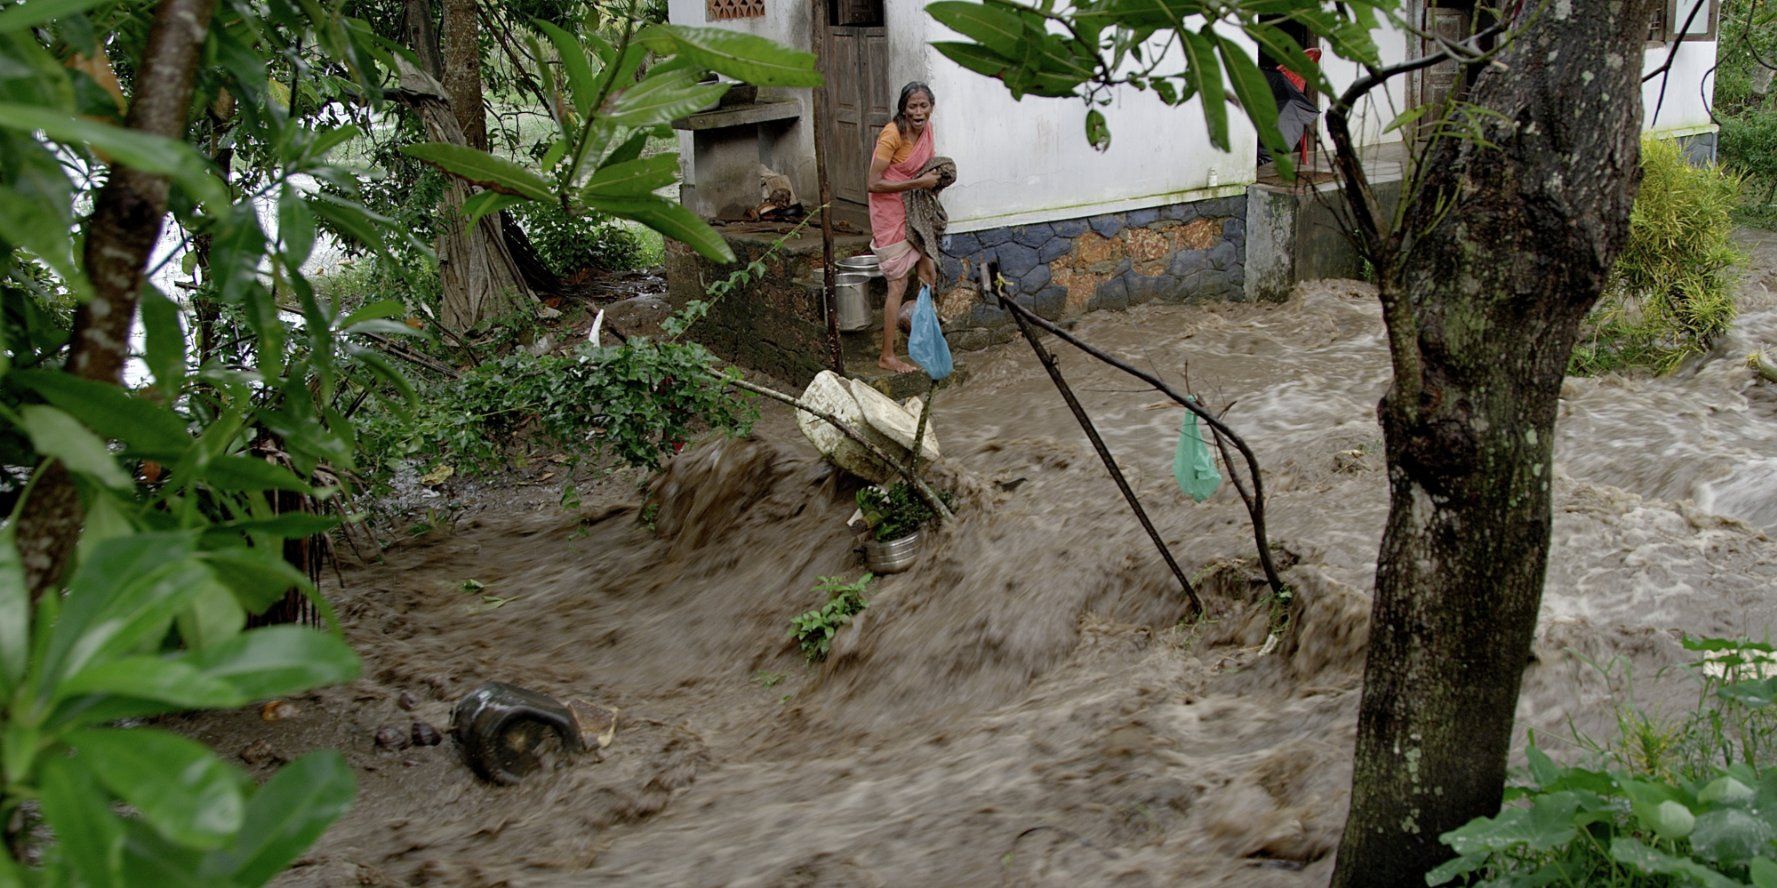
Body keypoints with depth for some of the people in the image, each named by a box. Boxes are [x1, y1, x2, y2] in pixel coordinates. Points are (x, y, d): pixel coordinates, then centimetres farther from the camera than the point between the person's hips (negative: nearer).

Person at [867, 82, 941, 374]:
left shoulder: (926, 128, 1)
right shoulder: (892, 134, -22)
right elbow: (874, 184, -24)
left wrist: (934, 176, -2)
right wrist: (918, 182, -25)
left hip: (913, 210, 8)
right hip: (890, 212, -8)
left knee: (929, 274, 13)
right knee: (898, 285, -5)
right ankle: (887, 356, 2)